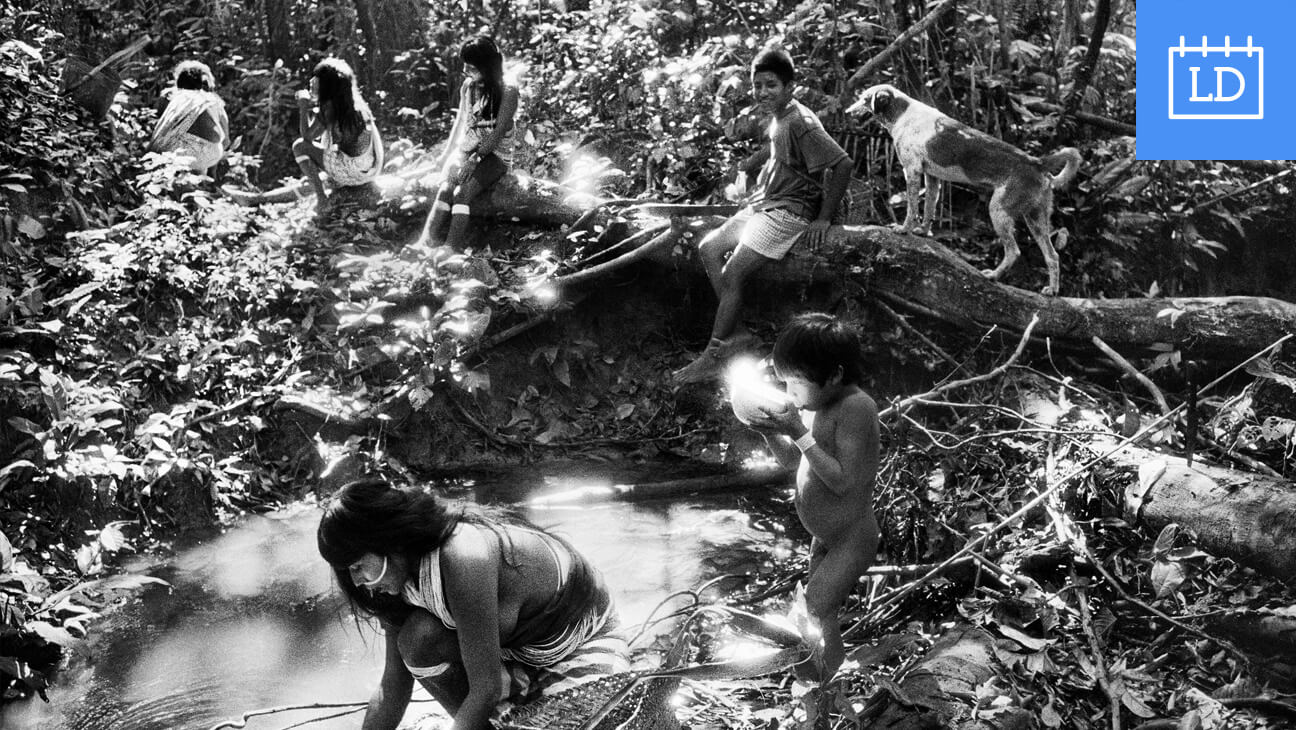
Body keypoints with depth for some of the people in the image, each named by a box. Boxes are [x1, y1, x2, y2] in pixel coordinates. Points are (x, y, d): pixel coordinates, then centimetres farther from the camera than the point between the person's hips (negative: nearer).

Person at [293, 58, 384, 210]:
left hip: (353, 173, -8)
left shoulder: (330, 107, -17)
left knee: (299, 146, -4)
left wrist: (303, 108, -2)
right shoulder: (353, 100, 6)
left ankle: (321, 196, -4)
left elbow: (307, 136, -13)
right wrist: (311, 106, 12)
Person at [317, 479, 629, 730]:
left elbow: (486, 690, -31)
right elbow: (393, 687, -1)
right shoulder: (402, 571, -8)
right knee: (419, 637, -20)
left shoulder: (464, 557, -34)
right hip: (520, 650, 7)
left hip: (584, 646, -7)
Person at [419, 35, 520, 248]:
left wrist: (473, 160, -20)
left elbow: (498, 133, -14)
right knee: (445, 189, -27)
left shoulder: (508, 91, -10)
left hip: (495, 155, -4)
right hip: (465, 150, 4)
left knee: (462, 193, -32)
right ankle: (426, 245, -38)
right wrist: (447, 154, 7)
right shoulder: (468, 86, 9)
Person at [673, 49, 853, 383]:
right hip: (764, 204, 10)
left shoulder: (800, 124, -21)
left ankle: (712, 357, -6)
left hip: (788, 212, -10)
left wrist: (823, 219, -21)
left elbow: (843, 165, -24)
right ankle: (736, 331, 9)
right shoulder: (779, 116, 7)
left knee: (732, 275, -16)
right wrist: (750, 164, 18)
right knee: (709, 248, 9)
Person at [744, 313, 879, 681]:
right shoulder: (813, 404, -3)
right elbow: (789, 457, 8)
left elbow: (843, 481, -30)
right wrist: (771, 431, -12)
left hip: (851, 539, -9)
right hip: (825, 536, 9)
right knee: (818, 602, 18)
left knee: (817, 610, -10)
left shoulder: (856, 407, -27)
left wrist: (802, 435, -30)